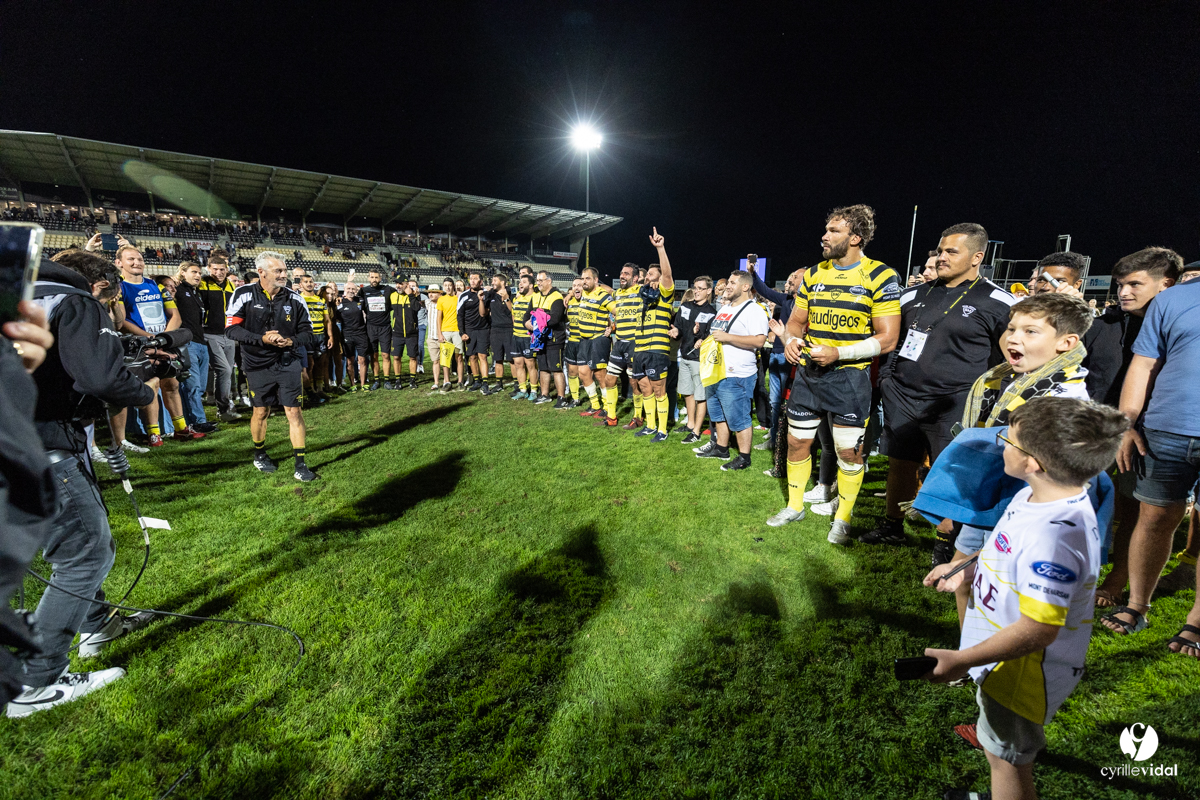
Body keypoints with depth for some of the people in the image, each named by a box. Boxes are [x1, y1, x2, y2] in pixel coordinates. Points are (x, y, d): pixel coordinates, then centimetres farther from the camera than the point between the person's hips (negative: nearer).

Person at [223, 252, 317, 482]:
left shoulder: (294, 298, -2)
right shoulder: (244, 295, -7)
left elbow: (308, 332, 2)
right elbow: (231, 328, -9)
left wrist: (292, 341, -18)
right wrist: (262, 339, -22)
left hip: (288, 363, 1)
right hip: (258, 365, -1)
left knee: (294, 412, -4)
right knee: (261, 411, 12)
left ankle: (300, 465, 2)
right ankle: (260, 454, 37)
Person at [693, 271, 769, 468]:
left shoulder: (754, 310, -12)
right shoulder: (723, 309, 17)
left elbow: (759, 341, -24)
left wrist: (727, 337, -24)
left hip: (736, 376, -9)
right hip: (716, 373, 10)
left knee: (739, 419, -3)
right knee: (718, 414, 18)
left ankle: (744, 457, 8)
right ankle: (721, 448, 32)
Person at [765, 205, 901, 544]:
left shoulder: (880, 277, -8)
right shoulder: (813, 274, 8)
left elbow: (887, 338, -11)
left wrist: (839, 353, -23)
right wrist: (791, 340, -8)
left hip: (849, 376, -4)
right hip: (808, 372, 5)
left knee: (849, 452, 4)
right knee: (796, 441, 11)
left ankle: (843, 518, 25)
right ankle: (794, 506, 31)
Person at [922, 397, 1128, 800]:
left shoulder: (1052, 537, -39)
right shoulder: (1036, 497, -8)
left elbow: (1039, 629, -34)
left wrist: (962, 660, -27)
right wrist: (965, 572, 14)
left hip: (1021, 670, -9)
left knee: (1006, 755, 15)